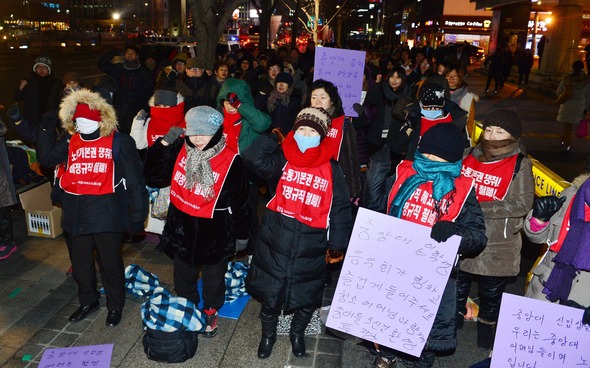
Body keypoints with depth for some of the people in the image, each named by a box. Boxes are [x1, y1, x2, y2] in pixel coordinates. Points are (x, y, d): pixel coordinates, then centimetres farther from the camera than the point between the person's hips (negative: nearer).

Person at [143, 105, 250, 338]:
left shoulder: (230, 161, -18)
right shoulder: (179, 150, -7)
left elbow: (240, 200, -9)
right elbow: (153, 176, -3)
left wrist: (242, 233, -1)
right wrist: (164, 143, -14)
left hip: (215, 235, -4)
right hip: (181, 230, 4)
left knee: (213, 279, 19)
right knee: (183, 279, 24)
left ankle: (211, 313, 44)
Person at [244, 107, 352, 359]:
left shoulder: (331, 169, -3)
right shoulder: (281, 160, -2)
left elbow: (340, 208, 0)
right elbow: (254, 160, -21)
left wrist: (338, 245, -3)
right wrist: (272, 137, -13)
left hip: (311, 247, 0)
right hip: (275, 241, 0)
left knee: (307, 296, 17)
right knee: (270, 292, 13)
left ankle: (297, 333, 47)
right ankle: (268, 334, 42)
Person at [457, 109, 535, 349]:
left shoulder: (520, 165, -11)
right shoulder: (470, 156, 1)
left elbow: (522, 204, -18)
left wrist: (478, 207, -23)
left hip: (496, 246, -3)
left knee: (490, 294, 15)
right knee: (457, 286, 18)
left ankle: (486, 335, 38)